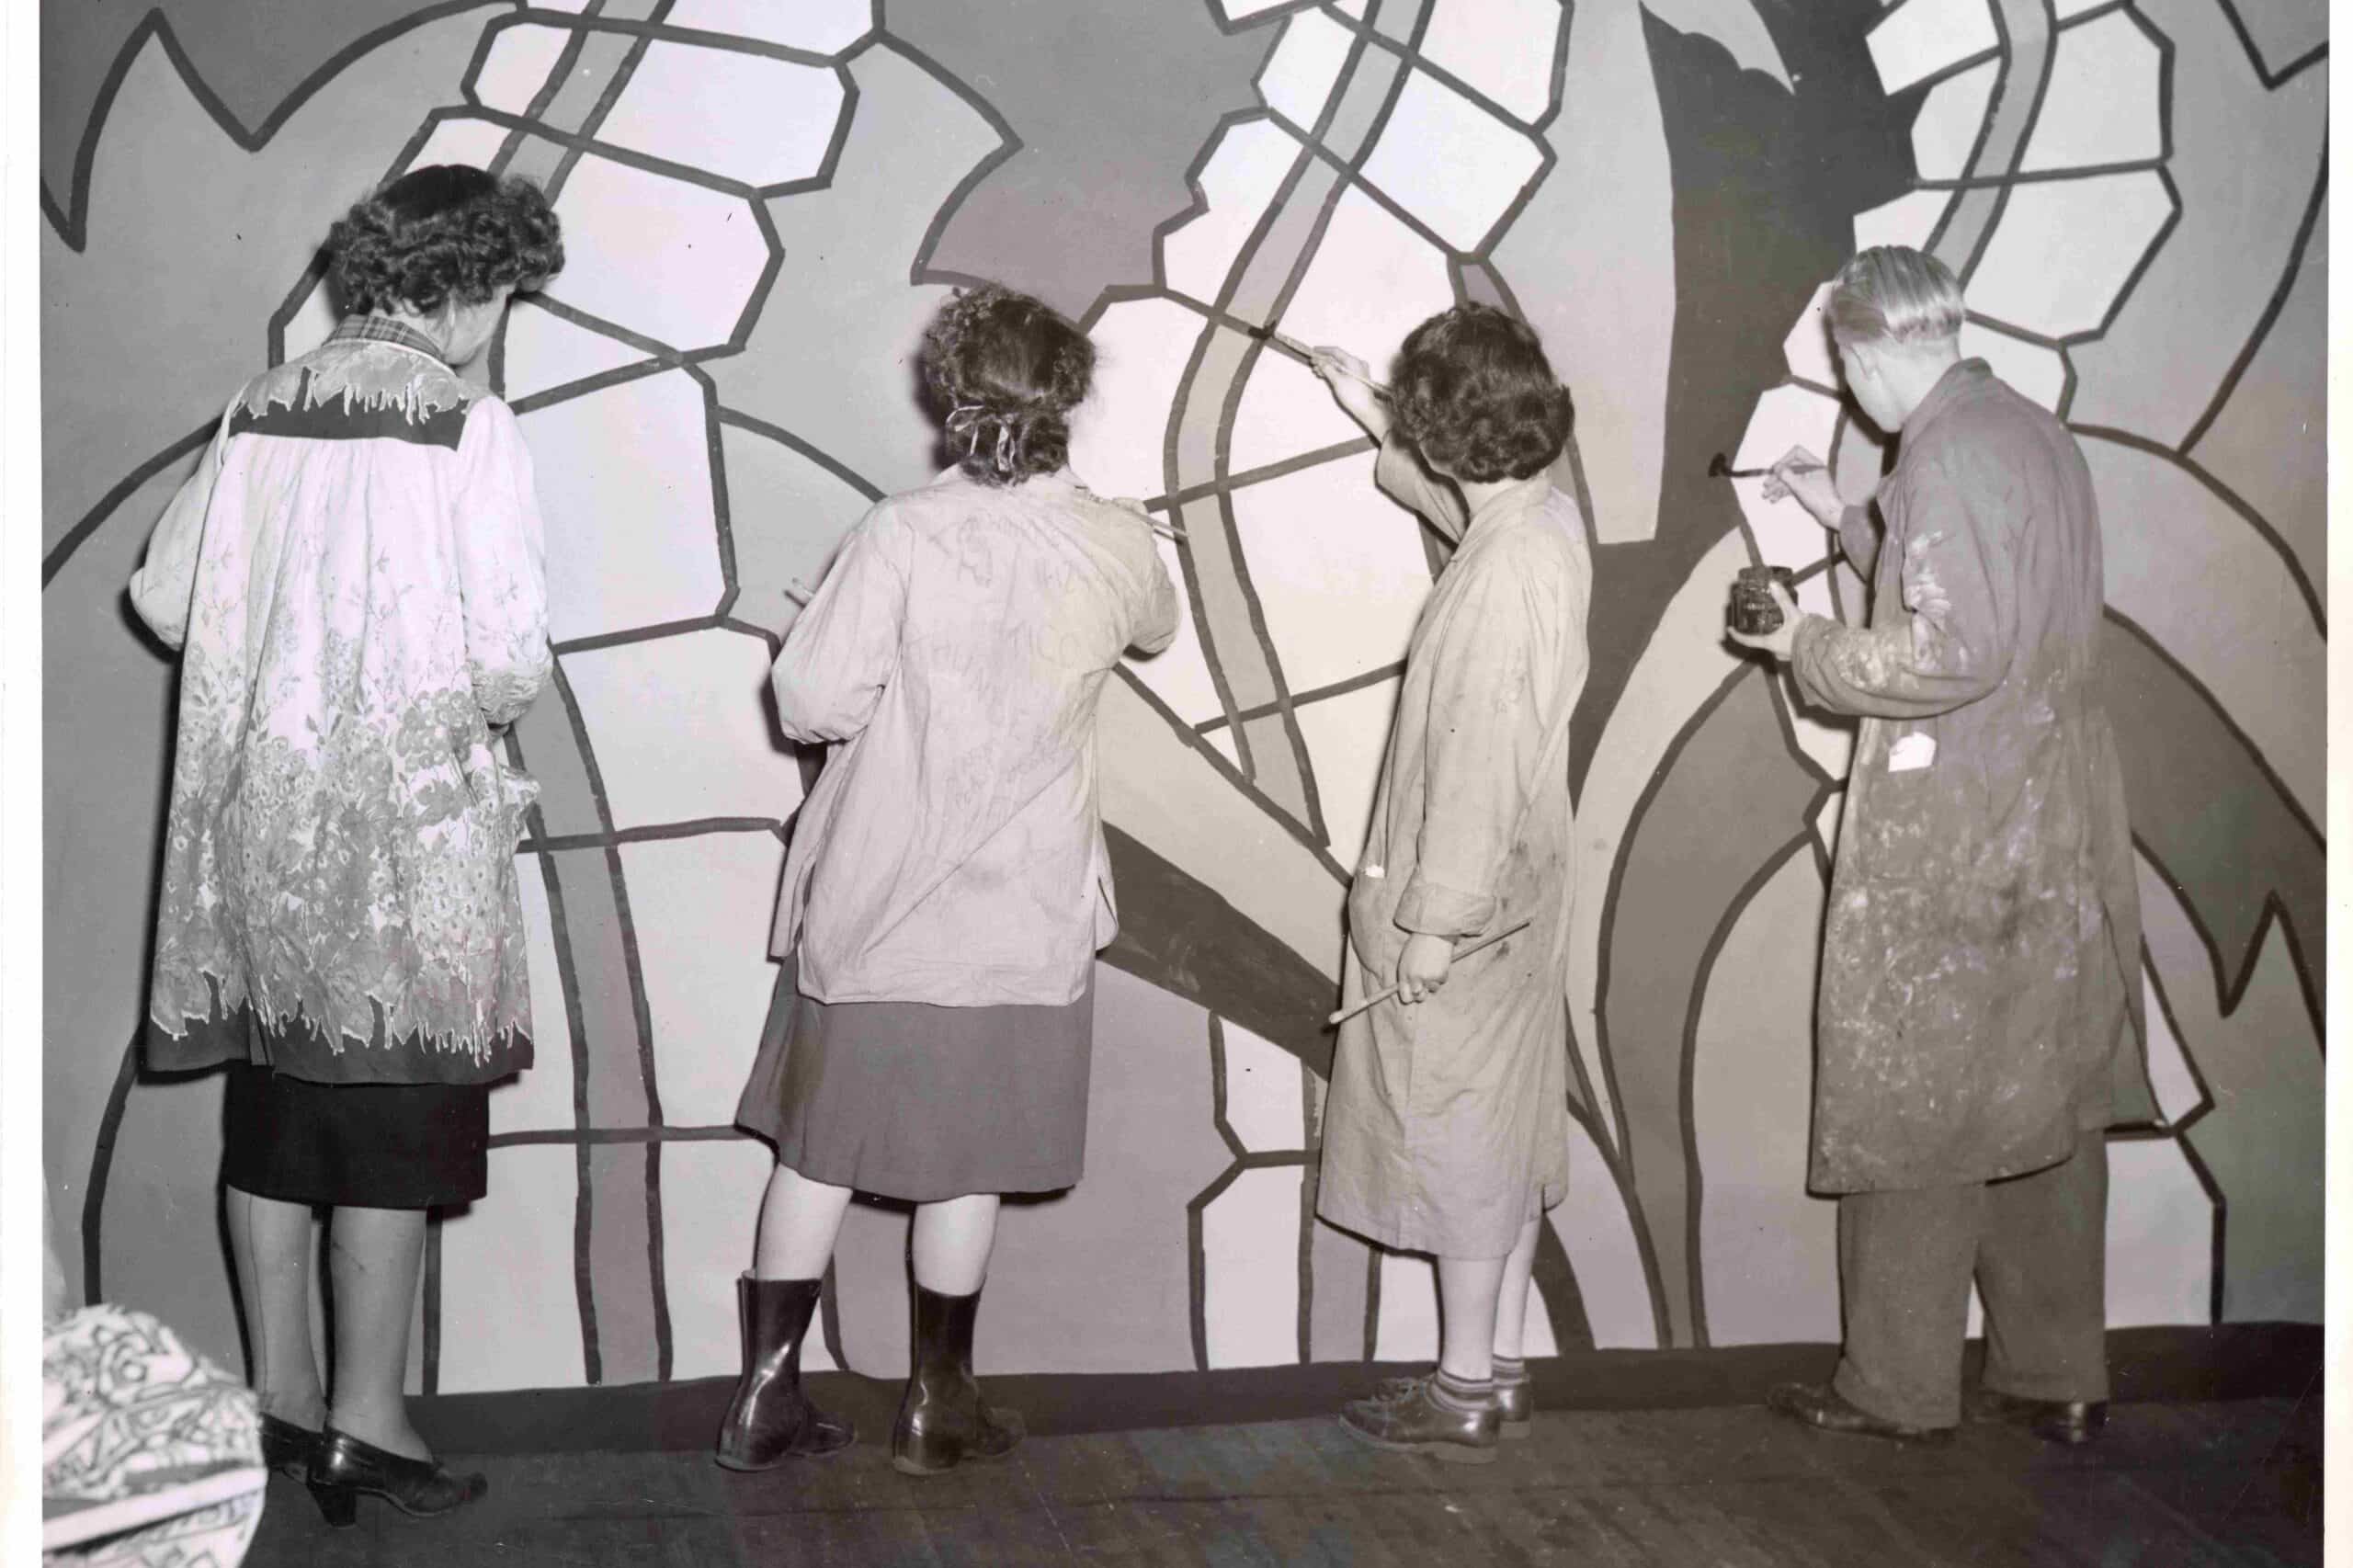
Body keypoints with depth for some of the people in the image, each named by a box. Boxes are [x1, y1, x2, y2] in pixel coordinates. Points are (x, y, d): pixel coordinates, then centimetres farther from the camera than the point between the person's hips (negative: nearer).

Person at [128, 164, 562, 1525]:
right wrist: (487, 707, 4)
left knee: (276, 1109, 14)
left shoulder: (263, 407, 6)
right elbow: (512, 654, -17)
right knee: (398, 1119, 3)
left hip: (258, 810, 6)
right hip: (405, 822, -6)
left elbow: (166, 595, 9)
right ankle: (367, 1425, 9)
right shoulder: (471, 428, -12)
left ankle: (284, 1402, 25)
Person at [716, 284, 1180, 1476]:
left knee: (818, 1145, 12)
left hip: (868, 898, 0)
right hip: (1016, 914, 0)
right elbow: (1156, 629, 17)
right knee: (965, 1161, 11)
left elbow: (812, 699, -16)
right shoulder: (1115, 545, -6)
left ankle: (766, 1394, 18)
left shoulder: (902, 535, -13)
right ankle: (937, 1404, 22)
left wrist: (898, 691, 5)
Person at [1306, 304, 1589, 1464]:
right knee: (1503, 1129, 16)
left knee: (1459, 1133, 1)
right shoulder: (1546, 516, 3)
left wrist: (1434, 920, -20)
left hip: (1463, 903, -9)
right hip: (1515, 890, 9)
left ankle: (1463, 1393, 12)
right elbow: (1451, 499, 29)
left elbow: (1479, 762, -25)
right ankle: (1498, 1366, 27)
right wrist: (1367, 411, 38)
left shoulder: (1505, 573, -25)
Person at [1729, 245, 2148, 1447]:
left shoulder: (1949, 451, -17)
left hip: (1949, 850, -9)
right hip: (2058, 838, 9)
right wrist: (1847, 522, 21)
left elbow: (1954, 653, -24)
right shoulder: (2038, 438, 12)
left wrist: (1809, 648, -11)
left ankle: (1900, 1387, 12)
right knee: (2045, 1109, 14)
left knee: (1913, 1112, 2)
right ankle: (2056, 1378, 24)